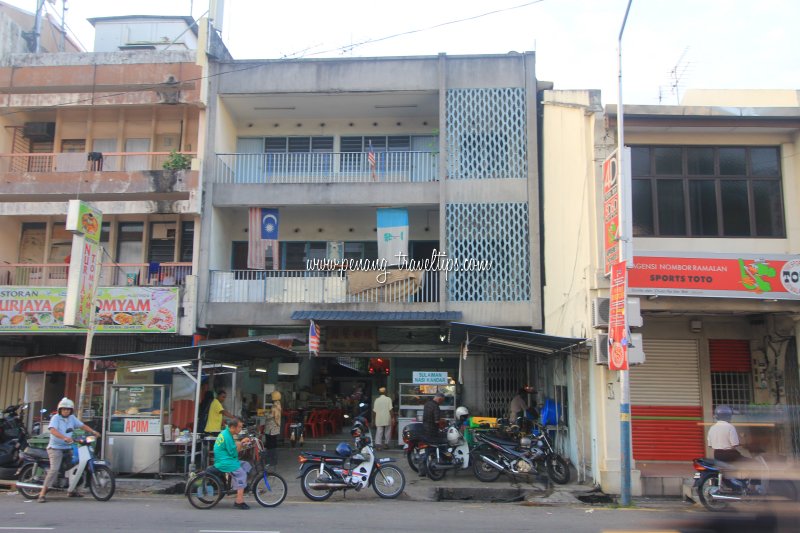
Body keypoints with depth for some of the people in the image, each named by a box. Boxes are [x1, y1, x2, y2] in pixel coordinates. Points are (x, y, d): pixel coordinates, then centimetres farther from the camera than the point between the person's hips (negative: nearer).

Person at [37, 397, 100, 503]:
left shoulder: (72, 418, 11)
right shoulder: (56, 418, -9)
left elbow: (82, 426, 10)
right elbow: (53, 430, -25)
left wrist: (93, 431, -6)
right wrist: (64, 437, -39)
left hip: (68, 448, 7)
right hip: (55, 448, -7)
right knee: (55, 469, -21)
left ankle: (72, 491, 25)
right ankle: (42, 493, -16)